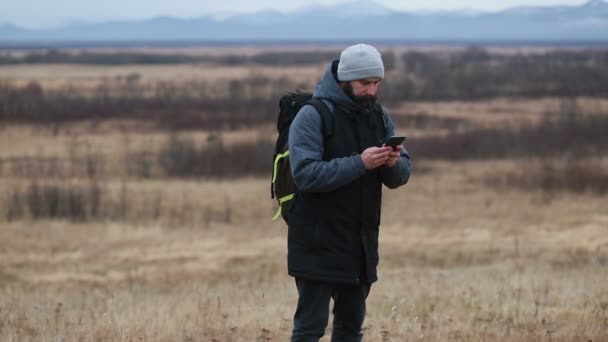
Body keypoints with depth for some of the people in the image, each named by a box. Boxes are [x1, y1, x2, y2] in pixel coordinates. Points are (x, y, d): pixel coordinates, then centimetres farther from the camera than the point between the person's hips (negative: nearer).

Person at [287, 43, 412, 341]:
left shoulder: (379, 118, 9)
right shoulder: (312, 116, -11)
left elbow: (401, 176, 7)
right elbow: (306, 174, -23)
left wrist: (393, 163, -17)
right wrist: (359, 163, -29)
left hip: (361, 243, 7)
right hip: (318, 243, -7)